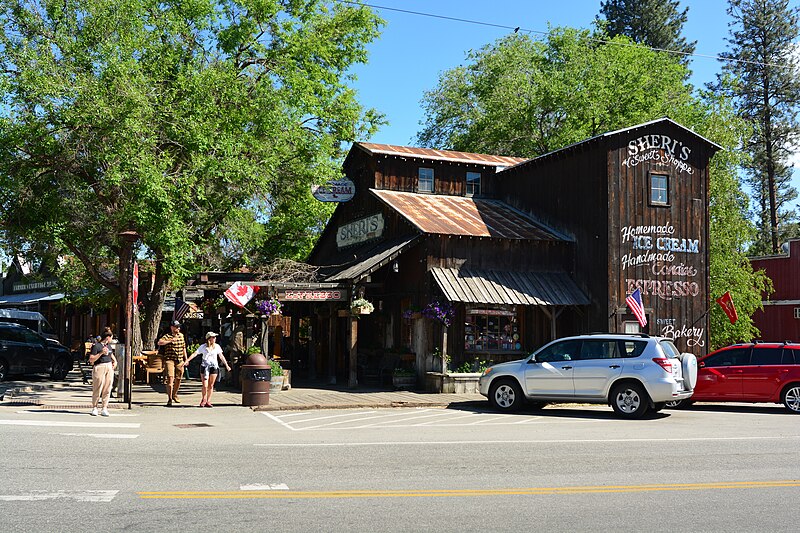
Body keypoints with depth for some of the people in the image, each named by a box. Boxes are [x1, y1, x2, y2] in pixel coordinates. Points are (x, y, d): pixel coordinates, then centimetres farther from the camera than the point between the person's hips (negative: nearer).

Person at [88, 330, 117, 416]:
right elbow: (91, 359, -10)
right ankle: (94, 408, 8)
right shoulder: (96, 346, -5)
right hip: (99, 367, -6)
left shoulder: (109, 346, 18)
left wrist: (115, 362, 17)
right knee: (98, 389, -5)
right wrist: (101, 353, -17)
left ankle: (104, 408, 6)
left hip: (109, 367, 6)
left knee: (107, 389, 2)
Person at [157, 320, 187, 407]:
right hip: (170, 360, -6)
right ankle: (169, 399, -11)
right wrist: (171, 340, -33)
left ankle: (174, 395, 35)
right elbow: (160, 342, -26)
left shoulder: (181, 336, 13)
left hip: (180, 361, 6)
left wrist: (185, 359, 22)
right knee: (170, 379, -14)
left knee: (178, 379, 13)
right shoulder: (167, 336, -6)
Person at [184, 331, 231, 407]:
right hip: (205, 366, -2)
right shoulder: (203, 347, -2)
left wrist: (226, 365, 19)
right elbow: (195, 353, -7)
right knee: (205, 385, -7)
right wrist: (187, 360, -17)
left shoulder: (217, 346, 7)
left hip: (214, 367, 2)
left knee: (211, 385, 3)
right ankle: (204, 400, 15)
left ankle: (208, 401, 12)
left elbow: (221, 356, 16)